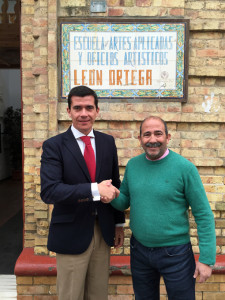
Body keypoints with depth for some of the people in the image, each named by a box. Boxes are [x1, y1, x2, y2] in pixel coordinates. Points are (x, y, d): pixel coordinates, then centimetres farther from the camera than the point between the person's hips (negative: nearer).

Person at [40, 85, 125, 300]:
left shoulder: (108, 142, 4)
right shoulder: (54, 146, -9)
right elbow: (49, 192, -21)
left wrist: (119, 223, 12)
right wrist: (94, 190, -28)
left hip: (103, 232, 4)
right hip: (71, 235, -4)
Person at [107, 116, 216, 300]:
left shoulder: (185, 168, -14)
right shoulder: (133, 165, -1)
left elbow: (204, 215, -11)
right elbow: (124, 202, 6)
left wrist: (207, 259, -13)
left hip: (175, 252, -4)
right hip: (139, 250, 4)